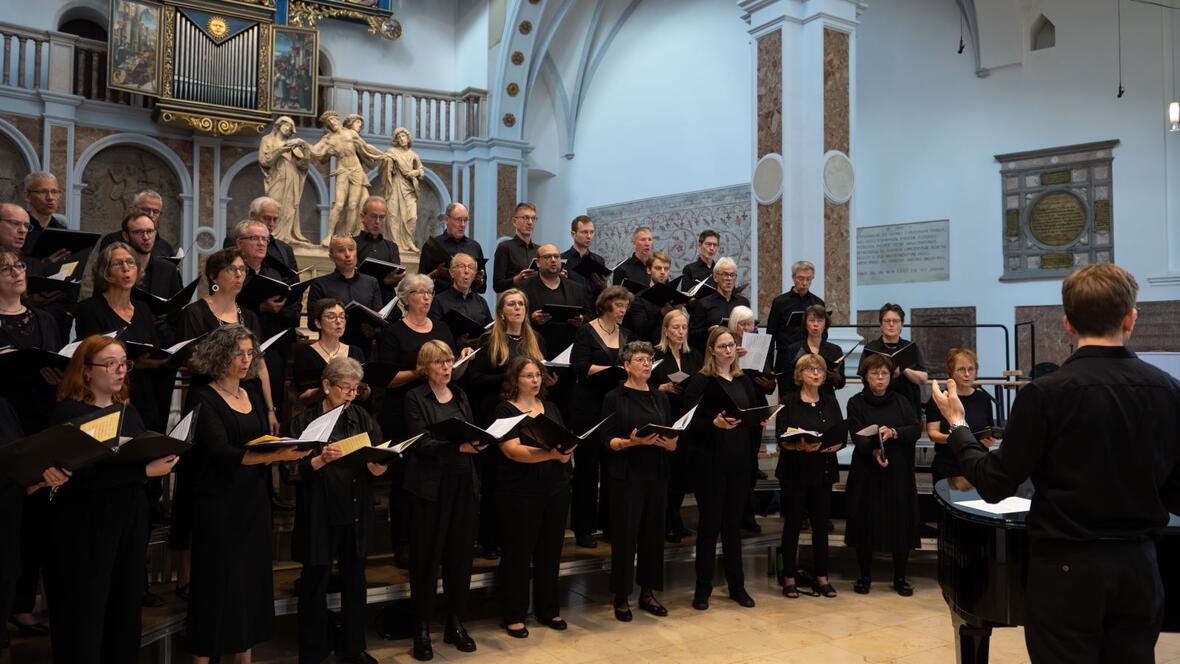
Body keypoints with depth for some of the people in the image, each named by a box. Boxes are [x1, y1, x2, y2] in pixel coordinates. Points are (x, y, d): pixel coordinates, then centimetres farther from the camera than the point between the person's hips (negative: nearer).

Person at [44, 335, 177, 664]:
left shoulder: (128, 409, 13)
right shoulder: (69, 412, -10)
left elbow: (147, 454, 13)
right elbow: (86, 475, -21)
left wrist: (163, 459, -9)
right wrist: (145, 470, -25)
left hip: (131, 520, 7)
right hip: (86, 527, -6)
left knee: (127, 607, 12)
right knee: (85, 614, 2)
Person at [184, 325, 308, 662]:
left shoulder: (253, 393, 10)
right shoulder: (203, 398, -10)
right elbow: (222, 453, -21)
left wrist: (288, 449, -9)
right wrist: (275, 455, -33)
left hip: (254, 501, 6)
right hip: (219, 504, -6)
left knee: (252, 579, 11)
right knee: (217, 583, 1)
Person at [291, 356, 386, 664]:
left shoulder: (361, 417, 6)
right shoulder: (305, 421, -4)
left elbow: (375, 458, 6)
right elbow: (297, 471, -10)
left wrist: (377, 468, -15)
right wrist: (322, 459, -27)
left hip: (357, 513, 4)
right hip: (320, 515, -3)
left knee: (354, 580, 13)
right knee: (316, 583, 6)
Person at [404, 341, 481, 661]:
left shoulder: (460, 395, 14)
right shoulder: (415, 398, -3)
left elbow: (472, 434, 13)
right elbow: (421, 443, -13)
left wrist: (477, 443, -9)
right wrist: (457, 446, -25)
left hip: (464, 484, 5)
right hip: (431, 487, -5)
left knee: (460, 554, 9)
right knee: (427, 557, 1)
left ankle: (455, 624, 22)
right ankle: (422, 629, 13)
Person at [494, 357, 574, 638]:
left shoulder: (551, 408, 12)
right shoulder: (505, 410, -4)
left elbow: (564, 448, 7)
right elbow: (513, 450, -17)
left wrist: (566, 451, -17)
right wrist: (550, 453, -29)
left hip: (556, 489, 5)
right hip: (521, 493, -5)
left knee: (550, 550, 12)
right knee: (519, 552, 2)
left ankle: (548, 609, 26)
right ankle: (514, 615, 15)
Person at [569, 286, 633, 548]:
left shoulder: (625, 335, 14)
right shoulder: (587, 332, -3)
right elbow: (580, 368, -13)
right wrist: (615, 368, -19)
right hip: (588, 407, -5)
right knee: (587, 465, 0)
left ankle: (609, 523, 19)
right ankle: (583, 528, 8)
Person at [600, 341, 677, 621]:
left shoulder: (661, 398, 12)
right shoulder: (614, 398, -1)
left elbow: (674, 442, 11)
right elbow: (608, 441, -6)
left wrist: (669, 442, -12)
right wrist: (631, 442, -23)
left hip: (656, 475, 4)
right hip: (626, 477, -4)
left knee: (653, 533, 7)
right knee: (625, 535, -1)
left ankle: (648, 593, 21)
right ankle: (621, 597, 12)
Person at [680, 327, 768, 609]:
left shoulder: (745, 381, 12)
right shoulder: (702, 381, -6)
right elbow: (690, 421, -11)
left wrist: (762, 420, -3)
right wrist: (715, 423, -26)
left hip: (740, 459, 5)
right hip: (712, 460, -5)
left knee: (734, 522, 13)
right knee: (710, 523, 2)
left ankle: (737, 585, 24)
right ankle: (703, 589, 13)